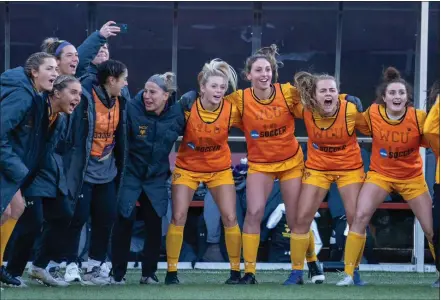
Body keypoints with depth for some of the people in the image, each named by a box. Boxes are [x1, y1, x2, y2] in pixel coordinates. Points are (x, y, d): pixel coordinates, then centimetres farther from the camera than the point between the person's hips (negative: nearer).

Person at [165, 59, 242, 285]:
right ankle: (171, 271, 2)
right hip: (187, 167, -1)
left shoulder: (232, 110, -17)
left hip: (220, 169, 1)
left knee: (230, 218, -5)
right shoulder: (187, 107, -21)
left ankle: (236, 270, 7)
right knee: (178, 217, -7)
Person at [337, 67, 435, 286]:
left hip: (412, 177, 0)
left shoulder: (419, 118, -23)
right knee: (360, 216, -19)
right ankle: (348, 274, -11)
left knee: (432, 229, 2)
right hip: (380, 174, 0)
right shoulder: (372, 114, -18)